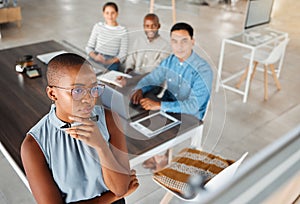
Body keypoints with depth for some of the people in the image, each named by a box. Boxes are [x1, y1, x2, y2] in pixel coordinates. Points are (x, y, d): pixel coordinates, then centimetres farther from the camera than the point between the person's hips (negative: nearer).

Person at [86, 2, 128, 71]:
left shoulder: (123, 31, 1)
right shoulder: (98, 26, 9)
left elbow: (122, 54, -1)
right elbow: (89, 47, 9)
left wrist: (109, 61, -18)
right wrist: (95, 57, -13)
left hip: (111, 63, -2)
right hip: (95, 60, 2)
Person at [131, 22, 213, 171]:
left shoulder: (203, 71, -25)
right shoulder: (170, 61, -4)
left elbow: (193, 106, -31)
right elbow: (151, 78, 8)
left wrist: (160, 105, -37)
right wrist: (140, 89, -15)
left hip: (189, 117, -6)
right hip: (169, 107, 6)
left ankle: (161, 160, 12)